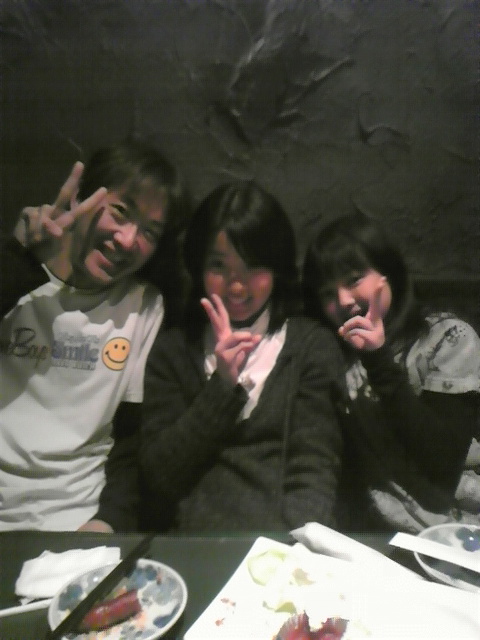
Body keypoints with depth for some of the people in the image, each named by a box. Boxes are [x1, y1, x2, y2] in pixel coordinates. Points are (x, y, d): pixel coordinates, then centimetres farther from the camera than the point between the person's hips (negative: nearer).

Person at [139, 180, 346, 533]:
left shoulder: (313, 345, 3)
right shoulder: (172, 349, 7)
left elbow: (315, 473, -3)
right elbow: (158, 476, 0)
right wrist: (221, 385, -9)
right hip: (188, 544, 2)